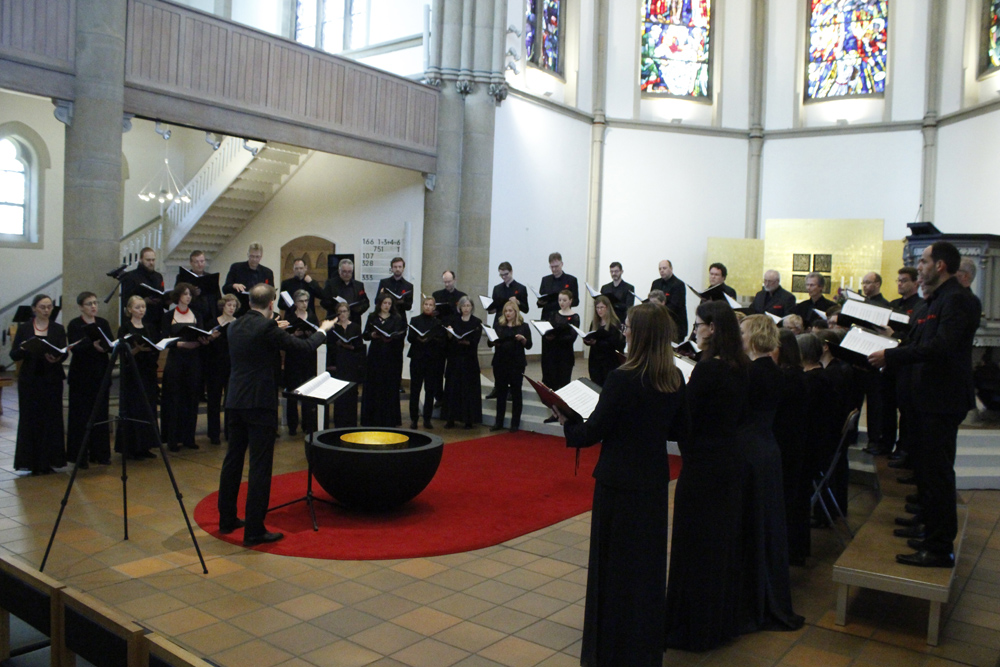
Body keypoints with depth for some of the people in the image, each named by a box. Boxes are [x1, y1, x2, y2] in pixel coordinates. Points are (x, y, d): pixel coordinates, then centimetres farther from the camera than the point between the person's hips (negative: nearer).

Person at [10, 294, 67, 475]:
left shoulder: (58, 329, 5)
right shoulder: (24, 328, 4)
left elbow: (64, 353, -3)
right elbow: (14, 355, 1)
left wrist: (56, 358, -24)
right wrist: (23, 349, -20)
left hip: (52, 379, 1)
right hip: (30, 380, 0)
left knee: (51, 419, 2)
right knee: (30, 419, 1)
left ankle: (48, 461, 11)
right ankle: (30, 461, 10)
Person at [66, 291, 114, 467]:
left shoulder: (103, 323, 9)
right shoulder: (74, 325, -3)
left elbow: (112, 344, 2)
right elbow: (75, 348, -16)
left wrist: (107, 345, -21)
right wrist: (93, 346, -34)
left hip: (100, 374, 4)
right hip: (81, 376, -4)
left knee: (100, 414, 7)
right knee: (81, 415, 1)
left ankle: (100, 453, 15)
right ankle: (79, 456, 9)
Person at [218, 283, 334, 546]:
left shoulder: (235, 326, 8)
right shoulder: (267, 327, -14)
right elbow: (303, 346, -8)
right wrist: (322, 330, 10)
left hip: (234, 402, 8)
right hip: (260, 403, -8)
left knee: (233, 460, 18)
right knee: (260, 465, -3)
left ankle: (227, 519, 29)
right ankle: (254, 530, 0)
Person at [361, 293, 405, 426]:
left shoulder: (396, 319, 8)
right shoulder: (372, 318, 12)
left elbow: (399, 335, -4)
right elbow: (365, 335, 5)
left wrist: (390, 338, -24)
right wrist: (372, 335, -15)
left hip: (391, 357, -1)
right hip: (375, 355, 1)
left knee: (390, 386, 0)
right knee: (373, 386, 1)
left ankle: (389, 419, 7)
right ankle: (372, 418, 9)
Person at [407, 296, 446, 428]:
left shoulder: (438, 323, 9)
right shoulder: (415, 320, 8)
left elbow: (443, 341, 1)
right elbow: (409, 338, -1)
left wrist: (431, 338, -16)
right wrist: (418, 338, -21)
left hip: (433, 359, 1)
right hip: (417, 358, -1)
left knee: (430, 389, 2)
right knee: (415, 388, -2)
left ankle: (427, 419, 10)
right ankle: (413, 418, 6)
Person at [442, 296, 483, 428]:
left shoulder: (477, 322, 2)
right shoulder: (454, 321, 10)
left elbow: (475, 341, -9)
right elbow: (449, 340, 6)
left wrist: (465, 342, -26)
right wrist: (449, 333, -14)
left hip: (469, 359, -2)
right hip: (455, 358, 2)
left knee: (469, 389, -1)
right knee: (452, 388, 2)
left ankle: (469, 420, 5)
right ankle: (451, 419, 7)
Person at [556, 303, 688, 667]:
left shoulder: (622, 379, -21)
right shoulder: (675, 380, -2)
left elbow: (593, 432, -15)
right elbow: (679, 431, 8)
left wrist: (567, 423, 3)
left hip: (619, 483, -6)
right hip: (655, 482, 6)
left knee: (615, 564, 8)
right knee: (648, 563, 18)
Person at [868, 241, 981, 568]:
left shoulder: (957, 299, -17)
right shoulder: (938, 299, 16)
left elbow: (940, 346, -29)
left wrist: (890, 356, -27)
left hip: (943, 400, -11)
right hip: (930, 397, 11)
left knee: (937, 473, -5)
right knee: (929, 469, 21)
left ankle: (940, 549, 3)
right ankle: (931, 528, 35)